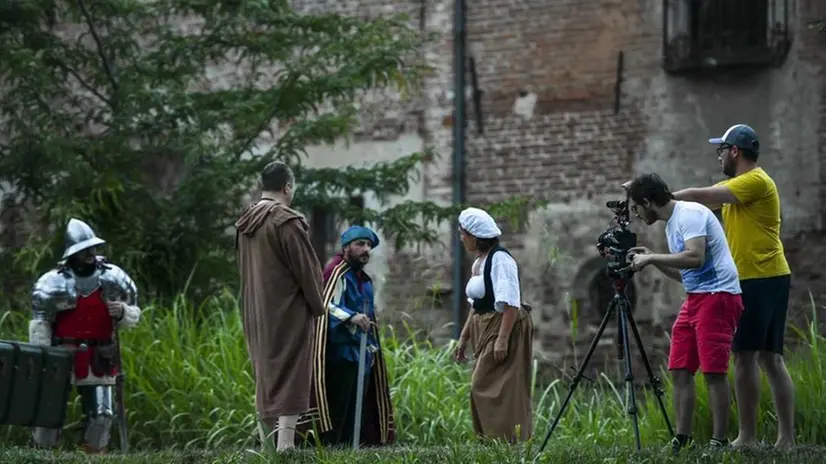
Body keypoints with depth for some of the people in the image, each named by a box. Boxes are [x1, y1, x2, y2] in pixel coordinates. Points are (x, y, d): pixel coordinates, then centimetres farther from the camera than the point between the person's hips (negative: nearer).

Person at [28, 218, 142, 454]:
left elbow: (134, 316, 11)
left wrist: (122, 312, -13)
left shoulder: (114, 279, 2)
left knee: (101, 415, -1)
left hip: (99, 361, 2)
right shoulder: (54, 282, -7)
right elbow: (40, 325, -5)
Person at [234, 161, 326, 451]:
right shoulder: (286, 221, -16)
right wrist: (317, 306, 0)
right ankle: (285, 446, -12)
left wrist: (257, 302, 17)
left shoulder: (245, 222, 7)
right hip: (288, 314, -8)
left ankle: (266, 446, 16)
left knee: (265, 378, 14)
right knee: (289, 381, -6)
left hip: (255, 315, 8)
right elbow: (306, 268, -12)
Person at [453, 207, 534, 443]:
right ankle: (491, 439, 12)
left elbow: (510, 304, -20)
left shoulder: (500, 259, -14)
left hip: (505, 327, -10)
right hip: (485, 330, 10)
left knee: (488, 386, -12)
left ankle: (505, 438, -10)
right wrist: (463, 339, 20)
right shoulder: (478, 263, 15)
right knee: (482, 387, 8)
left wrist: (502, 339, -25)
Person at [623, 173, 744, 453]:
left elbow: (695, 258, -25)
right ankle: (682, 440, 7)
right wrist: (651, 259, 13)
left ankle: (719, 442, -9)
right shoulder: (672, 224, 19)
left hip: (717, 296, -10)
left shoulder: (690, 214, -11)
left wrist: (650, 258, -17)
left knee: (713, 372, -11)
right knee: (680, 370, 4)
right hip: (694, 298, 10)